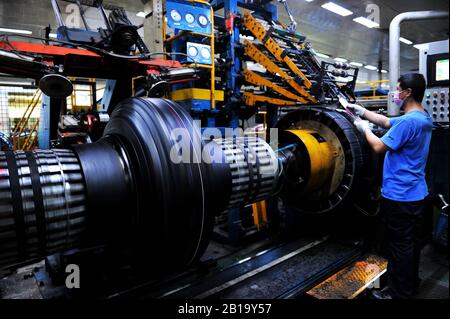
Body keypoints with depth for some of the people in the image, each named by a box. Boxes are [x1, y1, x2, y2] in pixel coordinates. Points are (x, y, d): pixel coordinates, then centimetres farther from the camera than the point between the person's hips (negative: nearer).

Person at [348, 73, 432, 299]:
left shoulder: (408, 121, -23)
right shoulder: (422, 118, 9)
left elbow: (379, 147, -18)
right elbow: (386, 122, 17)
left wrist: (364, 128, -1)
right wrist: (361, 111, 11)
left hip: (400, 196, -10)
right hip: (415, 193, 10)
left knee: (400, 247, 3)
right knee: (410, 242, 21)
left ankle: (399, 294, 18)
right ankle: (411, 284, 37)